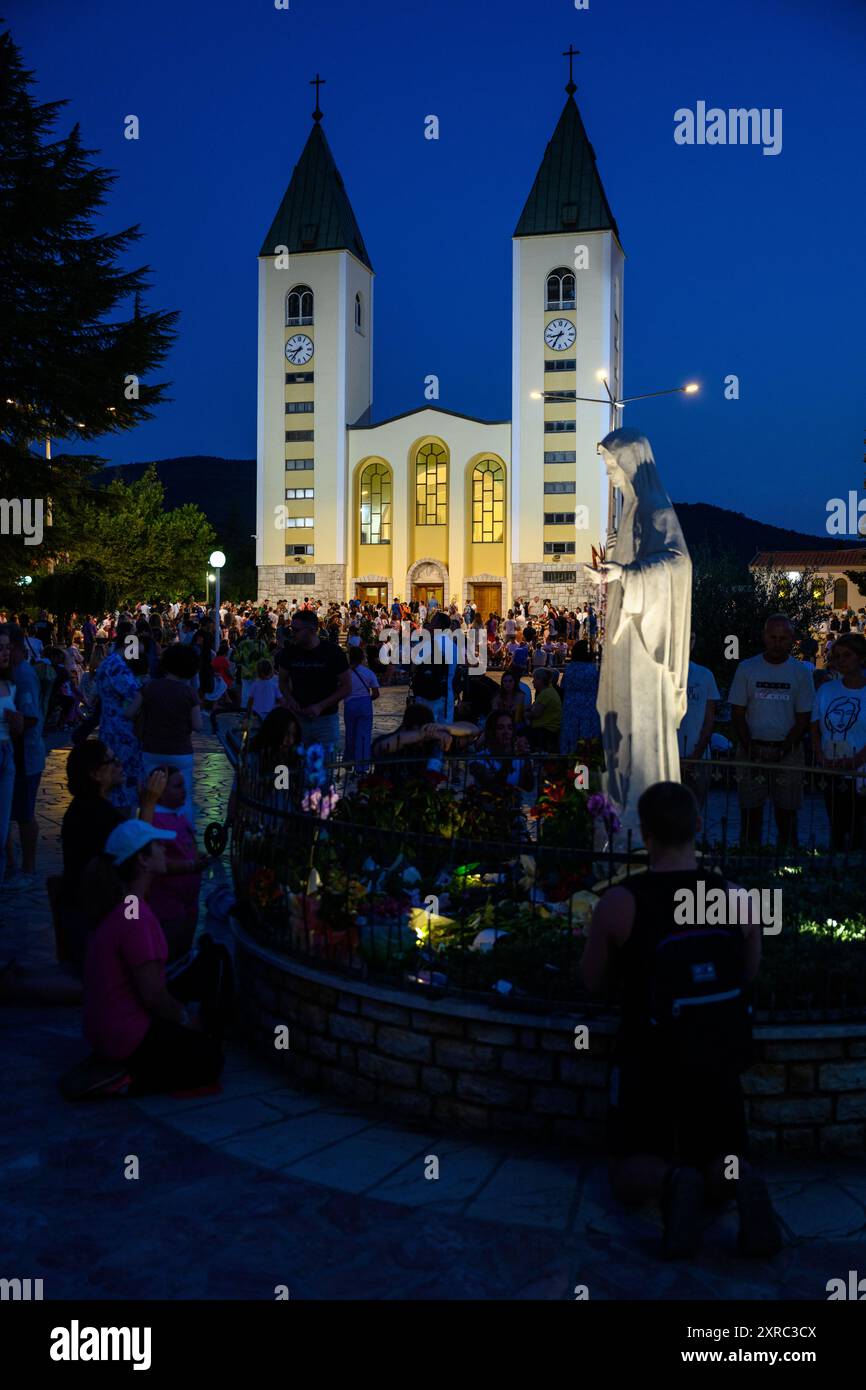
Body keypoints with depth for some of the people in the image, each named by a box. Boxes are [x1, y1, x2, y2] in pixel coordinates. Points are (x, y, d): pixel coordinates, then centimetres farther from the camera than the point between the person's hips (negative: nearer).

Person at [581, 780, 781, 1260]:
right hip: (719, 1061, 2)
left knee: (628, 1177, 15)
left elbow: (592, 981, -2)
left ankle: (671, 1180, -21)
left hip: (648, 1059, -2)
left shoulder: (619, 904, -18)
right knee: (721, 1161, 20)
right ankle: (740, 1182, -16)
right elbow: (748, 973, 8)